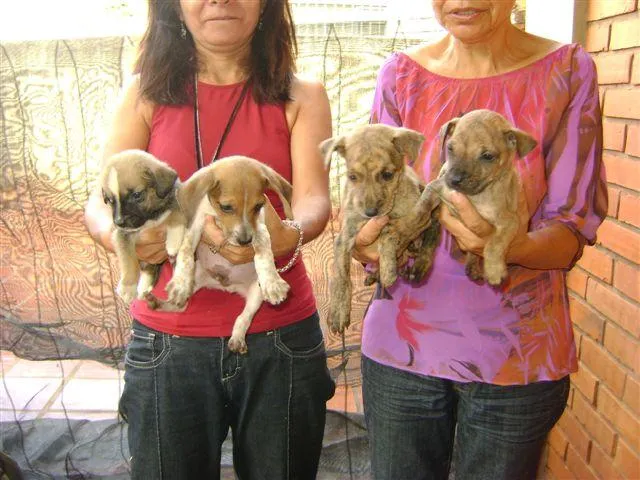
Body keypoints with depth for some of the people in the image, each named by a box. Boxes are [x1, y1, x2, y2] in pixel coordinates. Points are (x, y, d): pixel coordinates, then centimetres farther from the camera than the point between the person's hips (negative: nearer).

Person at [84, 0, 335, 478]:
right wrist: (114, 233, -28)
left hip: (281, 341, 1)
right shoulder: (146, 94, 4)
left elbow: (314, 200, -11)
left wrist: (286, 236, -35)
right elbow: (101, 201, -4)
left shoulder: (301, 96, 3)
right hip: (167, 344, 0)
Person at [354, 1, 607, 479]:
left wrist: (515, 246, -30)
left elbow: (573, 231, -8)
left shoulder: (567, 71, -6)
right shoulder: (401, 73, -1)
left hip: (518, 353, -1)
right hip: (402, 342, 2)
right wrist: (364, 240, -22)